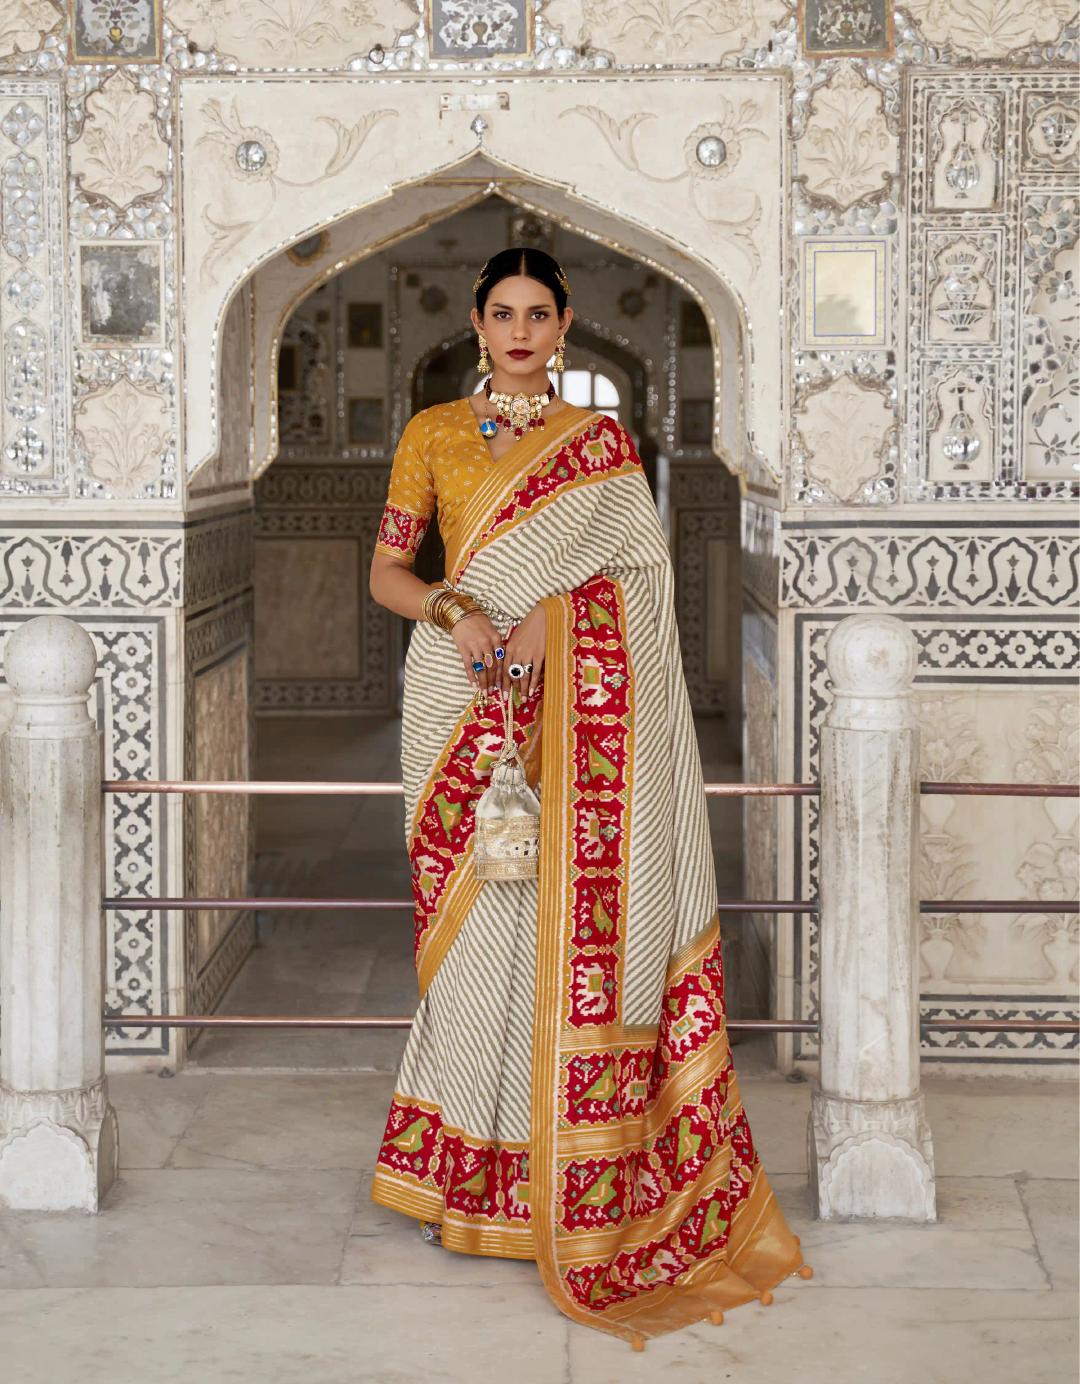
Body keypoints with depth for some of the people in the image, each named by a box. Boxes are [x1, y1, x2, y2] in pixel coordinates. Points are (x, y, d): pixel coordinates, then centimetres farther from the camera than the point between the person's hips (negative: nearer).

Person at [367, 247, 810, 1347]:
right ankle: (468, 1167, 9)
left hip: (571, 698, 0)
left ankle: (574, 1177, 4)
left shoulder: (599, 439, 10)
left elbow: (627, 566, 2)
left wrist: (544, 618, -15)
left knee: (573, 913, -4)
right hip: (462, 695, 0)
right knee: (473, 922, -1)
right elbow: (386, 571, 7)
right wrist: (456, 612, -12)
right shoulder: (432, 433, 10)